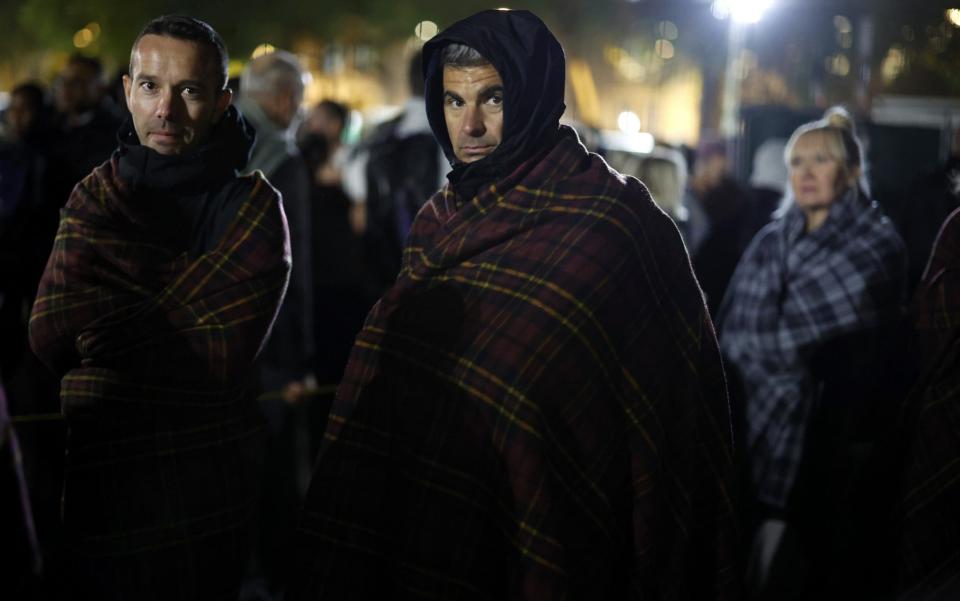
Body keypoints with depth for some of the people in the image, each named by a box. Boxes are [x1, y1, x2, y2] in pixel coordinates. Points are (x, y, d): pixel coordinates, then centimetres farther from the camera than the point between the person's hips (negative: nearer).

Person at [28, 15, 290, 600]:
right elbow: (45, 337, -8)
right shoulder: (95, 196, 3)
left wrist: (107, 318, -15)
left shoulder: (254, 206, -10)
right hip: (97, 478, 4)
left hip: (204, 484, -3)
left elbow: (225, 359, -20)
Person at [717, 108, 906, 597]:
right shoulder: (770, 241, 13)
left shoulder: (878, 244, -3)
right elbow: (729, 332, 11)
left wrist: (753, 347, 0)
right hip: (744, 429, 5)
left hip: (815, 440, -4)